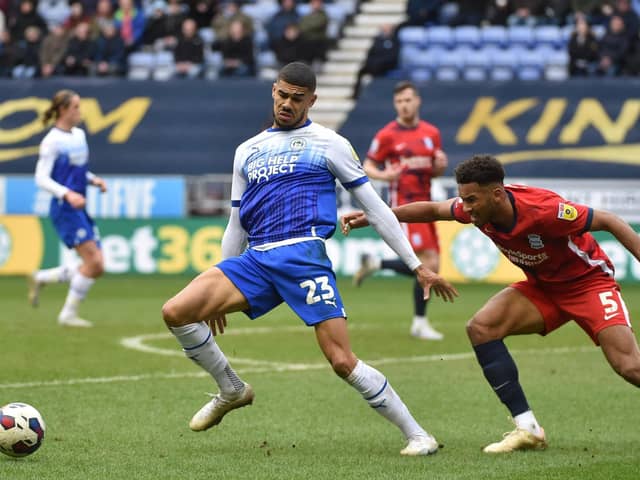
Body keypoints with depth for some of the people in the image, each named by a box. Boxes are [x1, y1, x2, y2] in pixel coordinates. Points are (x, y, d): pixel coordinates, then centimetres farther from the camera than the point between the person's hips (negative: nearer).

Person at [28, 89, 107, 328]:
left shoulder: (79, 135, 14)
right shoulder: (52, 141, -10)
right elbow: (41, 178, -13)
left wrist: (94, 179, 5)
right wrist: (67, 194, -26)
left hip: (80, 209, 9)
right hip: (64, 209, -9)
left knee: (97, 267, 3)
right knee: (93, 261, -16)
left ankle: (40, 278, 18)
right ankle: (68, 314, -4)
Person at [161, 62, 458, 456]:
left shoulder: (329, 144, 7)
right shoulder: (248, 151, 22)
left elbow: (375, 207, 7)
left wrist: (417, 266, 4)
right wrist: (220, 296, 25)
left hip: (304, 256, -5)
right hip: (255, 260, 5)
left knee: (342, 360, -15)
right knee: (176, 312, -13)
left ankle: (417, 435, -2)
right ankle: (232, 390, 10)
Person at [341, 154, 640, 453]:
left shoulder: (543, 210, -33)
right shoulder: (477, 208, -14)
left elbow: (610, 221, -25)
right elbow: (432, 210, 4)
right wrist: (369, 218, 2)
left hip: (587, 280, -7)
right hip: (542, 285, 7)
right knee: (480, 328, -13)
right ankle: (527, 429, -10)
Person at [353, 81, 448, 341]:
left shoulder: (431, 133, 11)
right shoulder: (387, 135, -5)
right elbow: (367, 167, -1)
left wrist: (440, 165, -4)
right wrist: (384, 175, -22)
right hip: (404, 205, -7)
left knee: (426, 268, 5)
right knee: (429, 263, -14)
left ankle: (375, 264, 23)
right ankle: (420, 323, -1)